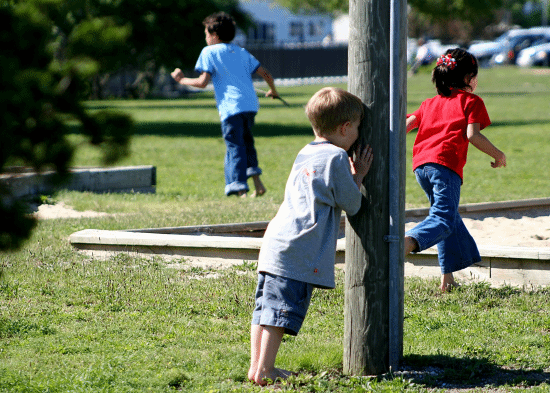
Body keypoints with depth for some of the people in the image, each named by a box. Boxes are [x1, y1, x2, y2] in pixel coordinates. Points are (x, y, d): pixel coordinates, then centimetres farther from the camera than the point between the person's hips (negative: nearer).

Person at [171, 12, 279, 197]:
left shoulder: (210, 52, 5)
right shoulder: (242, 52, 22)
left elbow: (202, 82, -4)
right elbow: (266, 74, 19)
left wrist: (181, 80, 11)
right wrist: (273, 91, 37)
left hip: (230, 107, -6)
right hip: (250, 104, 6)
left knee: (234, 147, -4)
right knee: (246, 142, 22)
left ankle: (239, 188, -11)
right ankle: (256, 180, 9)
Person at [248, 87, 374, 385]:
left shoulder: (305, 155, 20)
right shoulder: (337, 158, -5)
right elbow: (352, 204, 1)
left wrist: (351, 175, 29)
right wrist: (358, 176, 14)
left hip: (274, 243, 9)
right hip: (299, 251, -9)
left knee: (266, 307, 10)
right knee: (282, 312, -8)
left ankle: (257, 366, 13)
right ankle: (263, 371, -9)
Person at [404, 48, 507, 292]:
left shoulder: (430, 103, 28)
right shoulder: (471, 101, 10)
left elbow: (406, 125, 18)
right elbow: (472, 135, -4)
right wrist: (498, 155, 7)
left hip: (421, 164, 7)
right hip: (446, 164, -7)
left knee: (447, 214, 22)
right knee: (443, 219, -15)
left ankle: (447, 278, 20)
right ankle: (407, 243, -46)